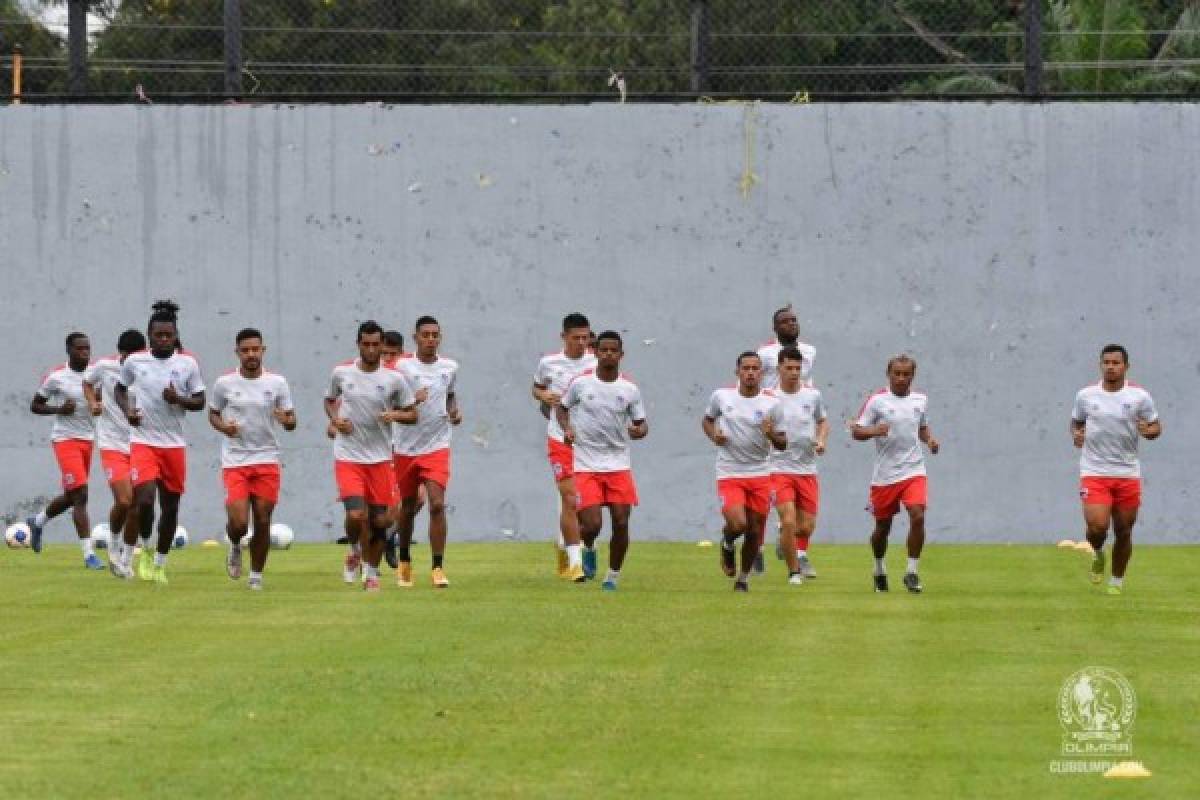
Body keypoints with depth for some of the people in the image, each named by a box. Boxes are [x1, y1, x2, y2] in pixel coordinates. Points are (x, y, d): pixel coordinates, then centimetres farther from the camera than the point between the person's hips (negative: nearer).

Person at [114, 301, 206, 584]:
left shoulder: (188, 364, 0)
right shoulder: (134, 361, 0)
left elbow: (199, 401, 5)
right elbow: (120, 388, 16)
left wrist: (179, 399, -16)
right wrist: (127, 409, -3)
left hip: (174, 444, 2)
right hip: (143, 441, -2)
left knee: (171, 506, 7)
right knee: (144, 500, -18)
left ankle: (159, 564, 23)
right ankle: (127, 554, 4)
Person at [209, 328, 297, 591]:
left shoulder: (277, 382, 1)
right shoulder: (224, 383, 0)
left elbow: (292, 421, 6)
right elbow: (213, 414, 12)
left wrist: (286, 420, -18)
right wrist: (223, 427, -10)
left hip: (267, 461, 1)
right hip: (234, 462, -1)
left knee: (262, 522, 1)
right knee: (238, 524, -12)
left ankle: (256, 576, 16)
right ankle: (235, 546, 23)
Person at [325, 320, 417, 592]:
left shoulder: (394, 378, -3)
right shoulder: (341, 372, 1)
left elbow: (412, 414, 5)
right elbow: (329, 401, 18)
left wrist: (394, 415, -16)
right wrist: (336, 419, -2)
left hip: (380, 458, 1)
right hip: (348, 457, -1)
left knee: (379, 520, 2)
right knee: (356, 515, -16)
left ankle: (372, 572, 21)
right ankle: (355, 551, 16)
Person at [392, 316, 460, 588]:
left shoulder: (450, 367, 5)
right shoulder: (403, 367, -6)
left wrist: (454, 412, 4)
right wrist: (412, 401, -26)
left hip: (437, 446, 1)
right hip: (405, 448, -1)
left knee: (437, 504, -15)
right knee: (408, 507, 11)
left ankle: (438, 568, -13)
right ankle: (404, 562, 33)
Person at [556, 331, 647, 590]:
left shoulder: (630, 389, 0)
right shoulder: (581, 383, -3)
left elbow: (641, 424, 6)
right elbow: (562, 407, 13)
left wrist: (639, 431, -18)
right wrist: (567, 428, -6)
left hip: (618, 464, 2)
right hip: (585, 465, -2)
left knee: (621, 523, -3)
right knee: (592, 524, -12)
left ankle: (613, 576, 14)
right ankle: (588, 548, 25)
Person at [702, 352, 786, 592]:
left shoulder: (772, 403, -2)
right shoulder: (722, 396, -1)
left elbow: (782, 444, 2)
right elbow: (707, 419, 18)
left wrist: (771, 435, -21)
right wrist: (713, 435, -4)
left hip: (760, 474, 1)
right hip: (729, 473, -1)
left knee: (755, 531, 4)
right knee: (737, 524, -20)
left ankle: (744, 577, 25)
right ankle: (727, 545, 16)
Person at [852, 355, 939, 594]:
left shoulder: (921, 400, 7)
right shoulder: (877, 401, -4)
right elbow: (856, 431, -5)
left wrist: (930, 440, 3)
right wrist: (874, 431, -25)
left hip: (913, 472, 2)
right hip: (884, 475, -2)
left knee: (918, 516, -18)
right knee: (883, 526, 8)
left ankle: (912, 573, -8)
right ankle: (879, 570, 34)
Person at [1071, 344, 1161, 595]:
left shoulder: (1140, 396, 0)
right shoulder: (1086, 395, 3)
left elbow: (1156, 426, 6)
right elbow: (1076, 422, 18)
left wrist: (1148, 431, -17)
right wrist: (1076, 435, -5)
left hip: (1127, 473, 1)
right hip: (1094, 471, -1)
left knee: (1123, 531, 5)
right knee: (1097, 527, -17)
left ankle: (1117, 581, 24)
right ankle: (1097, 555, 18)